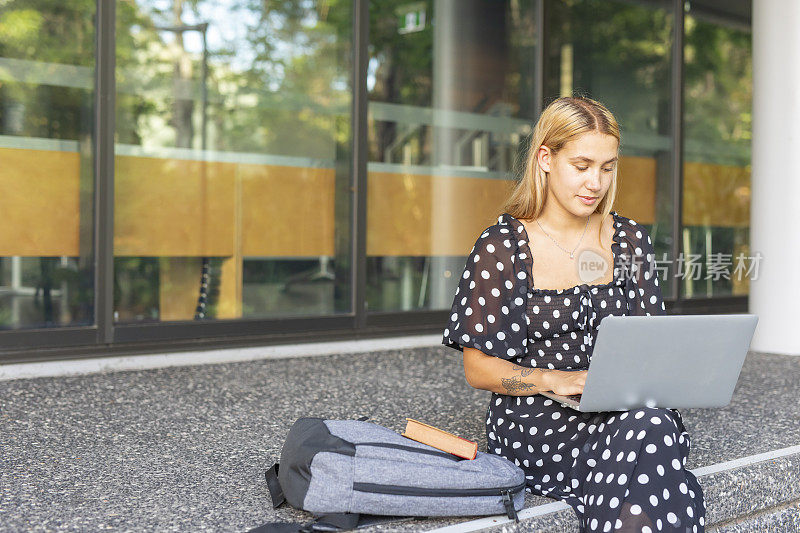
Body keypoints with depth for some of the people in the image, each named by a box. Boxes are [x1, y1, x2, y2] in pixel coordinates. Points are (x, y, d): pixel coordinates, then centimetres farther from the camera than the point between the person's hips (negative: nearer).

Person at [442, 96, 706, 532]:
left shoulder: (630, 240, 12)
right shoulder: (500, 247, -1)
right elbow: (477, 369, -3)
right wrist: (553, 380, -19)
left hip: (625, 413, 4)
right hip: (533, 425, -4)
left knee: (653, 426, -33)